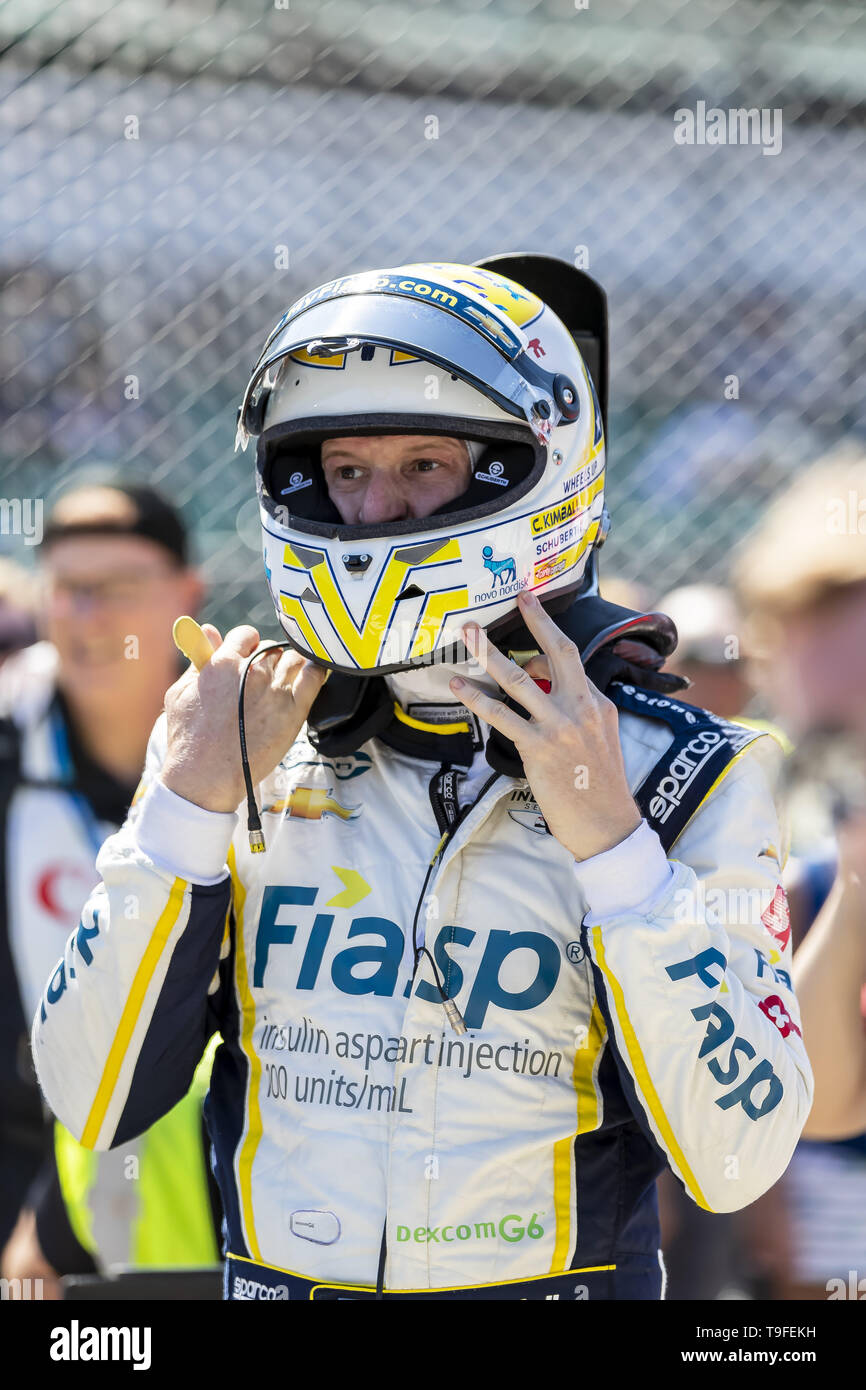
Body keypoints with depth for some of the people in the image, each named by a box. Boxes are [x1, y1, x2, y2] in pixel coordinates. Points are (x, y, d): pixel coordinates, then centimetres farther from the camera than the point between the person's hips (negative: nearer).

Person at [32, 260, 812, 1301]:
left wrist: (609, 842, -23)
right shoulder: (244, 745, -3)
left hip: (557, 1285, -2)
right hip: (276, 1281, 2)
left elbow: (738, 1157, -18)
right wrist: (192, 806, -16)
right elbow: (95, 1107, -8)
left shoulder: (678, 776, -9)